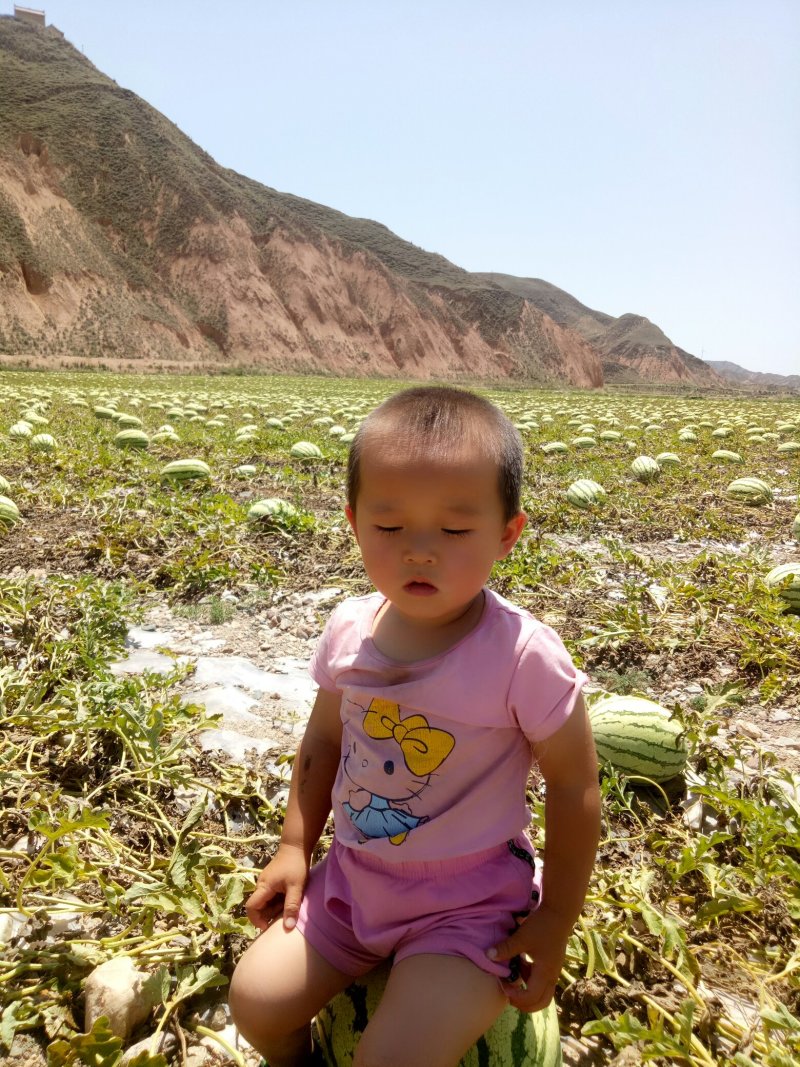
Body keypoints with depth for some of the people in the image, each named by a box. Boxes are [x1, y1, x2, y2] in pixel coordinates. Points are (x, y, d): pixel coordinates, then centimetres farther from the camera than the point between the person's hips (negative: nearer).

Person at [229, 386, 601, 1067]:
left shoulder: (522, 654, -24)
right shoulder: (350, 631, -9)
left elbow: (573, 785, -13)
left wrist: (556, 921, -7)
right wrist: (295, 847, 7)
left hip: (469, 901, -4)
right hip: (353, 876, 5)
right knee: (257, 995, 1)